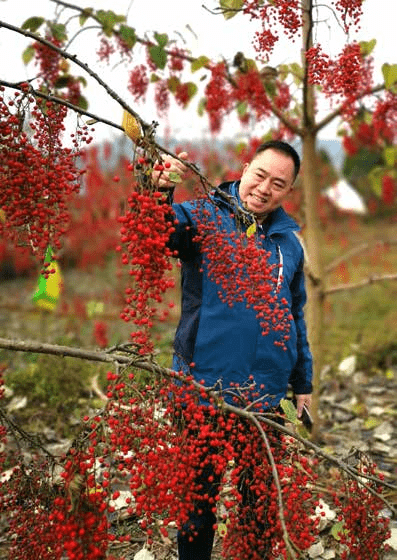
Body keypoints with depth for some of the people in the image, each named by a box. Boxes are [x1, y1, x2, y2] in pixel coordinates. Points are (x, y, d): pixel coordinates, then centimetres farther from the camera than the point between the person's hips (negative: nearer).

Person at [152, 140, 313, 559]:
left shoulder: (289, 242, 8)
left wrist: (302, 382, 16)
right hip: (203, 386, -4)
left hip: (267, 394, 4)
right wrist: (159, 193, -44)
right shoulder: (202, 216, -5)